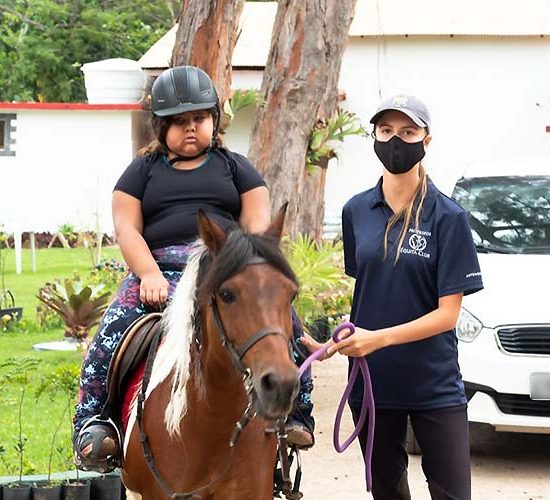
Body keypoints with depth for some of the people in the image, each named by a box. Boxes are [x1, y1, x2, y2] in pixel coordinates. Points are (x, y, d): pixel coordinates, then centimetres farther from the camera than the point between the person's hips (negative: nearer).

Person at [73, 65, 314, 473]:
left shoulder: (234, 167, 20)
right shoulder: (142, 171, 18)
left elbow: (257, 224, 9)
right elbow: (127, 229, 5)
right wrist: (149, 275, -14)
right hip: (160, 271, -1)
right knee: (113, 332, -28)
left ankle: (295, 413, -16)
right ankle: (93, 425, -26)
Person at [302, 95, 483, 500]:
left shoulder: (448, 217, -8)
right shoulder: (357, 211, 5)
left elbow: (447, 314, -11)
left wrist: (379, 338, -22)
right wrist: (338, 341, -1)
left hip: (434, 385, -4)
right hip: (372, 377, 4)